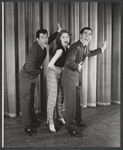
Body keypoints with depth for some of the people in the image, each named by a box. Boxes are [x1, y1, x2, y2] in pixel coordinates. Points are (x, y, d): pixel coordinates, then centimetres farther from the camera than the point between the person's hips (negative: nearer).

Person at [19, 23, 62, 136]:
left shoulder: (42, 45, -8)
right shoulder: (34, 51, -33)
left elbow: (49, 41, 17)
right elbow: (29, 69, -33)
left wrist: (58, 32, 8)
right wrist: (40, 71, -16)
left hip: (33, 76, 9)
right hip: (26, 77, -8)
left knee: (31, 98, 21)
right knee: (26, 100, -1)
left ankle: (33, 118, 38)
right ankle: (27, 126, 8)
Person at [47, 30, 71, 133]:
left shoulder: (67, 48, 1)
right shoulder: (60, 50, -24)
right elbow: (50, 65, -30)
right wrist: (59, 70, -13)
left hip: (61, 75, 8)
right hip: (53, 74, -8)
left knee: (60, 97, 15)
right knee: (52, 98, -3)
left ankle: (60, 116, 34)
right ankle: (50, 122, 8)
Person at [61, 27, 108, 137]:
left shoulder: (85, 47, 7)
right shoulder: (75, 47, -22)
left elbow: (89, 54, 30)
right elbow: (69, 62, -33)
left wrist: (102, 48, 30)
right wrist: (78, 67, -17)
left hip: (76, 77, 9)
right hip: (69, 78, -9)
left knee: (77, 101, 20)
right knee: (70, 103, -2)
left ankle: (78, 121, 38)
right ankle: (71, 128, 9)